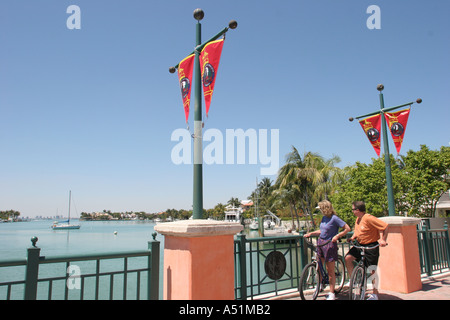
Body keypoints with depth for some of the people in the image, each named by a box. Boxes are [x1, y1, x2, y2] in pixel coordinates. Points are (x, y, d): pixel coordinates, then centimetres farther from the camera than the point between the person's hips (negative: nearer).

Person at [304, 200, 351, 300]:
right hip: (320, 242, 7)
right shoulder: (324, 218, 9)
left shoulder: (334, 218, -14)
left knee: (330, 271, 1)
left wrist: (337, 236, -23)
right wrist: (310, 233, 9)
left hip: (329, 244, -7)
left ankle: (331, 294, 12)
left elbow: (347, 228, -15)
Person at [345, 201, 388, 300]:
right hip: (360, 245, 7)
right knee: (347, 258, -10)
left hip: (371, 246, -7)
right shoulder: (358, 219, 4)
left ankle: (375, 294, 19)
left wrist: (383, 240, -26)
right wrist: (353, 237, 4)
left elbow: (385, 226, -21)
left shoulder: (368, 218, -21)